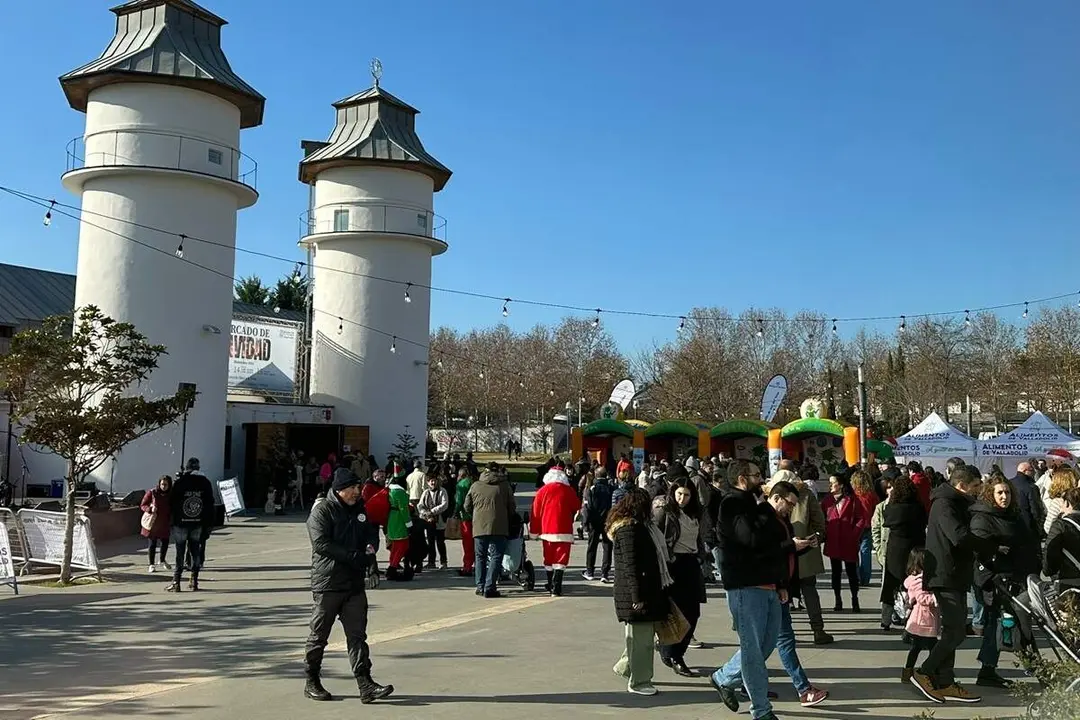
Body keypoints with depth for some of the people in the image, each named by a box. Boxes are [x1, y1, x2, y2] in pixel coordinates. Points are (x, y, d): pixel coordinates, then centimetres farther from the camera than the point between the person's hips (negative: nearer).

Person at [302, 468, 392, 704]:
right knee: (319, 636, 8)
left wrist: (370, 547, -3)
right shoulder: (322, 510, -9)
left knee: (357, 635, 3)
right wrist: (354, 556, -22)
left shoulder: (360, 509, 11)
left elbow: (371, 532, 21)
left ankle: (365, 684, 1)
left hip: (355, 583, 5)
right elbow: (321, 543, -19)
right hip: (327, 583, -5)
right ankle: (312, 682, 22)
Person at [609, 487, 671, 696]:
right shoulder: (629, 529, -17)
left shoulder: (641, 525, 15)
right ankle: (638, 682, 10)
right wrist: (637, 596, -23)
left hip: (649, 590, 10)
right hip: (638, 593, -10)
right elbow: (630, 565, -21)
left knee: (645, 633, 15)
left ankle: (625, 667, 31)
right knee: (640, 637, -1)